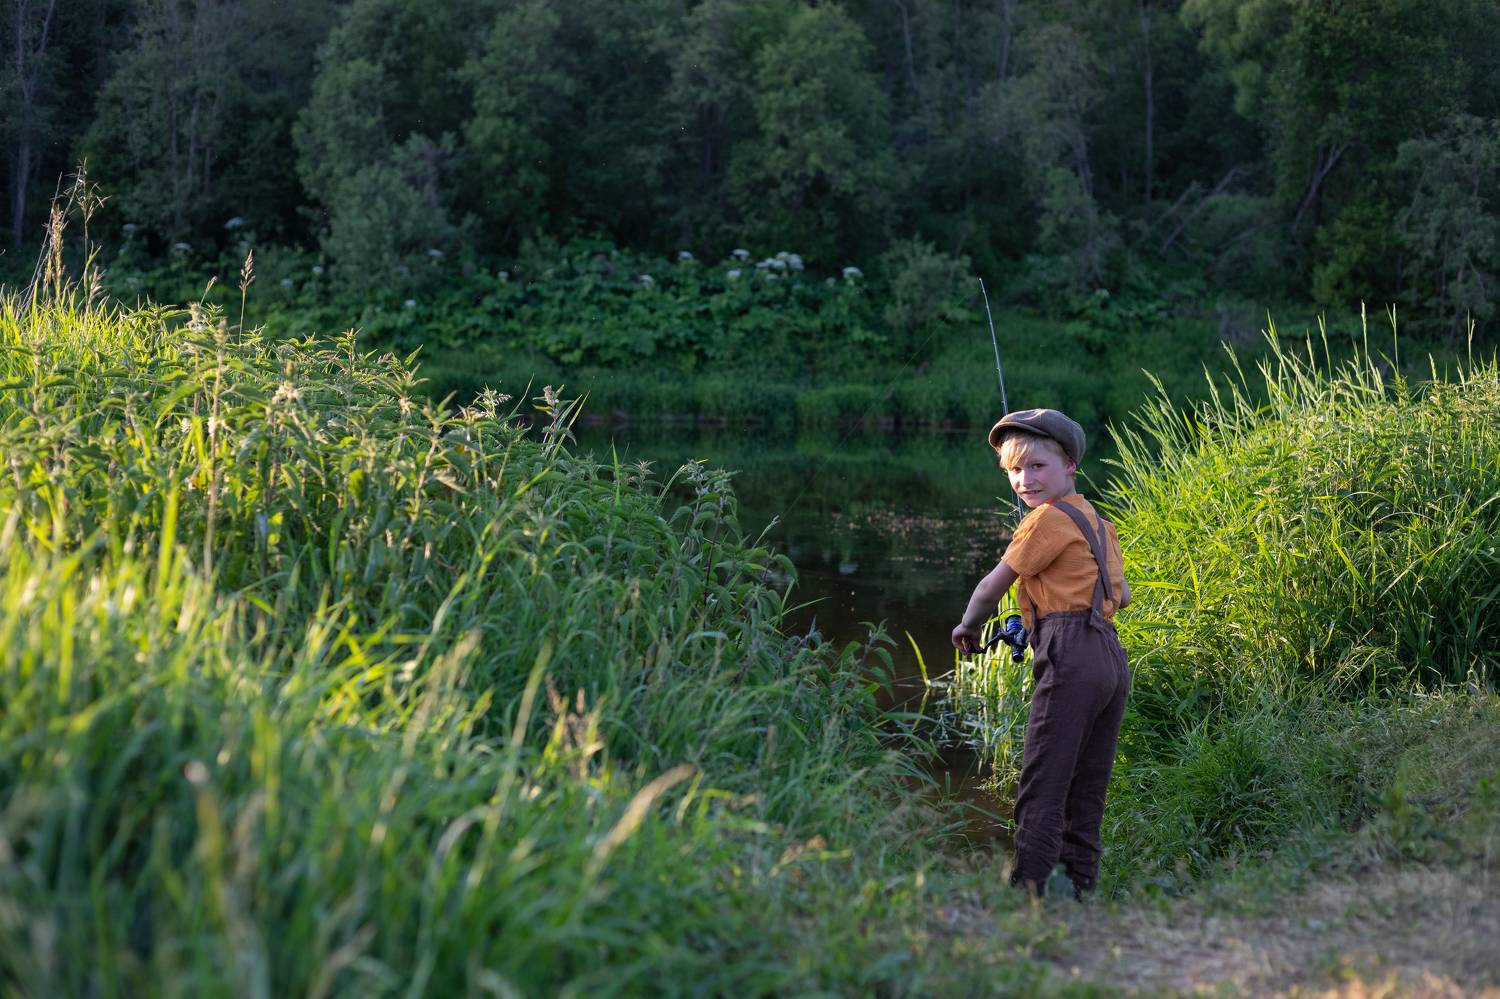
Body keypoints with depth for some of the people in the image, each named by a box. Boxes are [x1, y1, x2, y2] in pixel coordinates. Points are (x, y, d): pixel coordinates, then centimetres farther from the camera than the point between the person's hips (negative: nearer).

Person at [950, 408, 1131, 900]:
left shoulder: (1049, 518, -6)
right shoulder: (1098, 521, 19)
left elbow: (992, 585, -2)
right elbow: (1121, 595, 26)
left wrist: (968, 628, 14)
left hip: (1071, 659, -9)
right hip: (1112, 658, 9)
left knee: (1042, 788, -9)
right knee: (1085, 790, 12)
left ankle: (1028, 891, -11)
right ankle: (1079, 888, 16)